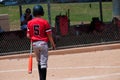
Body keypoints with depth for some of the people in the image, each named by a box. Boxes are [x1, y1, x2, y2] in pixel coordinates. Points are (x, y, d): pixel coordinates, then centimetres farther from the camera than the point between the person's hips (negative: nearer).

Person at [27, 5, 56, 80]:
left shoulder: (30, 23, -1)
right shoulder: (45, 22, -10)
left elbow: (28, 35, 0)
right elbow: (49, 35, -9)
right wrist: (53, 44, 1)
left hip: (34, 43, 4)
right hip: (43, 43, -4)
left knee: (39, 62, 20)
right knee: (43, 63, -3)